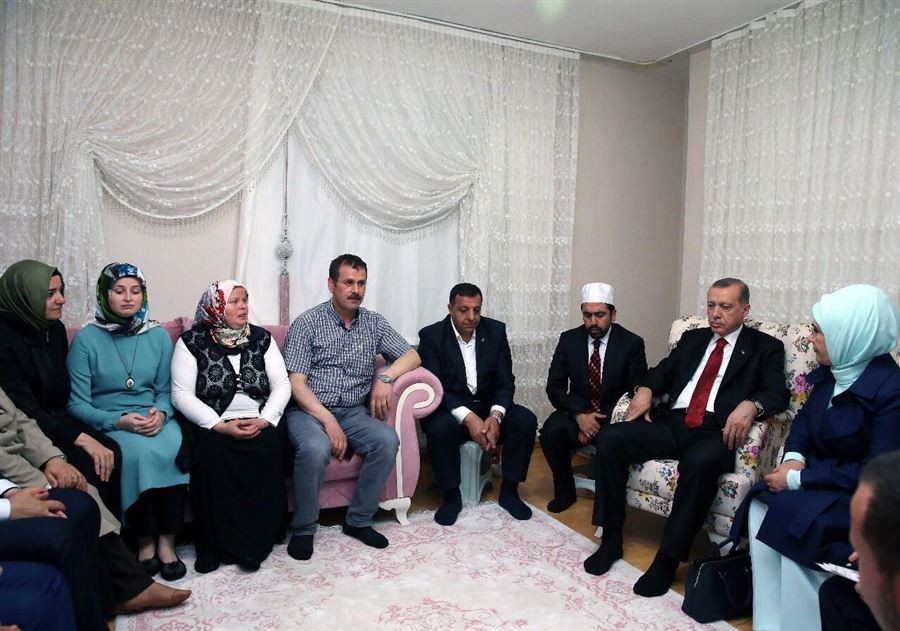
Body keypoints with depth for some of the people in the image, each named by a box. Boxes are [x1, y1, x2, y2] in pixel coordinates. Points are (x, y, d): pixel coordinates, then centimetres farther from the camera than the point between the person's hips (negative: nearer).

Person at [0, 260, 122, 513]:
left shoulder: (55, 328, 5)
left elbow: (63, 390, 10)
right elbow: (25, 409, -20)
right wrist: (79, 438, -26)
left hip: (57, 419, 6)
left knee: (110, 451, -21)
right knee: (89, 464, -27)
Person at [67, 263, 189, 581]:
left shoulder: (158, 335, 5)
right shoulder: (86, 339, -4)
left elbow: (166, 390, 9)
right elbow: (77, 404, -5)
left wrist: (160, 413, -14)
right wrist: (119, 420, -20)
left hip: (154, 418, 3)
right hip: (106, 423, -2)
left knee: (174, 449, -31)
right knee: (140, 453, -34)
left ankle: (167, 540, -18)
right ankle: (145, 541, -14)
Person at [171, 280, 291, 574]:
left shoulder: (261, 338, 9)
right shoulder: (193, 341, 0)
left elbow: (282, 384, 5)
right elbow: (182, 394, -7)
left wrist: (265, 419, -13)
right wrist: (220, 425, -18)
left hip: (257, 423, 2)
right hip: (211, 426, -1)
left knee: (269, 447, -27)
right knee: (212, 451, -31)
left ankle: (256, 540, -14)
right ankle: (213, 543, -14)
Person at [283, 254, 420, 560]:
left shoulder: (374, 322, 8)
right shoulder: (307, 323, -4)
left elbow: (411, 355, 7)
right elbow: (296, 383, -10)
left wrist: (386, 377, -14)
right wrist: (328, 421, -21)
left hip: (354, 412, 4)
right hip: (309, 410, -3)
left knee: (387, 440, -25)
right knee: (315, 448, -35)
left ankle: (359, 520, -6)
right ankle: (303, 528, -9)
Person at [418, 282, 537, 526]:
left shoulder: (496, 330, -2)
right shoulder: (431, 336, -11)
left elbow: (505, 381, -3)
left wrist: (495, 416, -23)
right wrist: (468, 417, -31)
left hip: (488, 405, 3)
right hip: (450, 408, -3)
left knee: (526, 419, -22)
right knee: (440, 427, -35)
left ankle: (509, 491, -3)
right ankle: (451, 496, -12)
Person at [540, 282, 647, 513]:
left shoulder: (632, 343, -6)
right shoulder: (569, 339, -1)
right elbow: (554, 387, -1)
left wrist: (603, 422, -18)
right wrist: (579, 415, -19)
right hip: (578, 413, 2)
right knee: (552, 430, -29)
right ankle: (564, 491, -3)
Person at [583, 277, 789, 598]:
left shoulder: (765, 347, 11)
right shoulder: (692, 338, 23)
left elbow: (778, 392, -2)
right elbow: (663, 371, 19)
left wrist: (750, 405, -25)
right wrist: (645, 389, -5)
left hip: (716, 430, -4)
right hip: (671, 422, 5)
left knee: (701, 462, -39)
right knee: (610, 438, -20)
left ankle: (668, 557, -23)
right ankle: (612, 538, -7)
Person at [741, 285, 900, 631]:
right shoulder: (832, 371, 1)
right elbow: (805, 416, 15)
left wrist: (798, 479, -22)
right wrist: (794, 456, -6)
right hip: (822, 473, 7)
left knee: (792, 512, -27)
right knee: (762, 504, -16)